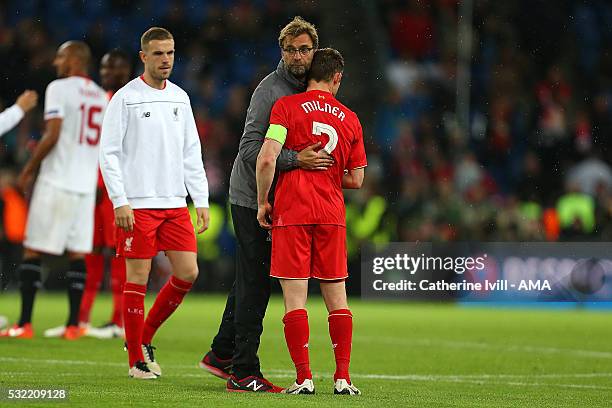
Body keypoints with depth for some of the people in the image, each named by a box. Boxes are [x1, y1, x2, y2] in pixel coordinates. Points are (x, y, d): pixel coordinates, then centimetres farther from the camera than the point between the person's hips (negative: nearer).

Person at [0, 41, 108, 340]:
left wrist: (28, 169, -5)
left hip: (57, 181, -6)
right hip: (87, 185, 6)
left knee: (33, 251, -1)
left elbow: (52, 136, -15)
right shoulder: (102, 97, 14)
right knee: (78, 254, 7)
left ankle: (24, 324, -3)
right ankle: (73, 325, 4)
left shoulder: (59, 89, -7)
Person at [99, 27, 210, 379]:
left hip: (175, 204, 5)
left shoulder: (180, 98, 13)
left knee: (188, 273, 0)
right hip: (137, 205, -5)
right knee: (138, 278, -2)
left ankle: (145, 337, 18)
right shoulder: (126, 98, -4)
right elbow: (109, 153, -6)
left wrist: (201, 199, 9)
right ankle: (137, 360, 6)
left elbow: (192, 153, 16)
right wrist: (120, 202, -13)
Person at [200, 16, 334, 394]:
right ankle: (244, 372, -4)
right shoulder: (271, 90, -17)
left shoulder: (306, 90, 13)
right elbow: (251, 150, -25)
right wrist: (296, 160, -34)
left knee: (251, 279, 16)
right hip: (253, 199, -9)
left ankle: (222, 354, 28)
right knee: (255, 282, -7)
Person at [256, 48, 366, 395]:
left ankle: (304, 377, -6)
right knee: (337, 298, 9)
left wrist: (263, 202, -1)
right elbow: (356, 179, 11)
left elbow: (267, 159, -13)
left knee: (295, 299, -2)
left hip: (292, 211, -3)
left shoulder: (287, 106, -2)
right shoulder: (349, 119, 9)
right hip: (332, 214, 3)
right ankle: (343, 377, 7)